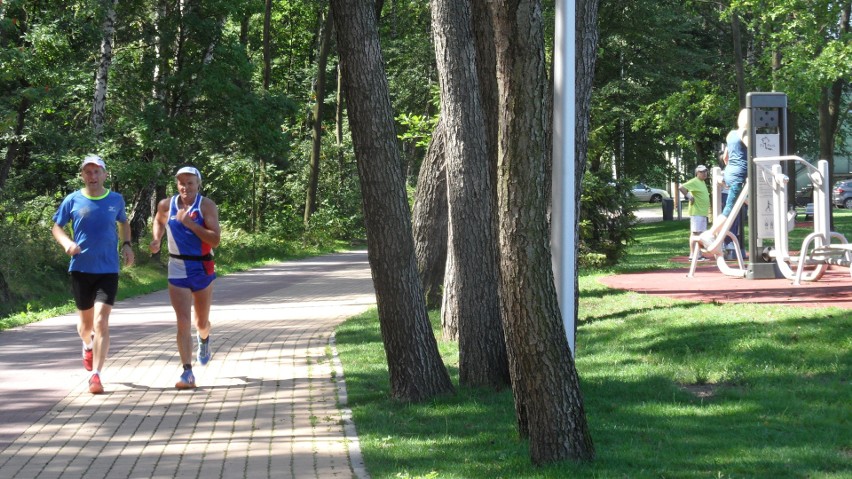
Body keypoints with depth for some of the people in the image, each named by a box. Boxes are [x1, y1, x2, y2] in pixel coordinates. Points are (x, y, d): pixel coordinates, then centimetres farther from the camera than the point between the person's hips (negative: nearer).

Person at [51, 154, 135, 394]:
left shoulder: (116, 200, 3)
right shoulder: (73, 200, -1)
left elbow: (124, 222, 22)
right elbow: (57, 227, 7)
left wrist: (127, 245, 5)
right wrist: (67, 243, -14)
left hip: (108, 269, -1)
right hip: (81, 268, 1)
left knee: (101, 322, -14)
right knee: (86, 321, 15)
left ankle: (96, 376, -14)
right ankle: (88, 347, 51)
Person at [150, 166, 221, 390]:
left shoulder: (206, 206, -10)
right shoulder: (166, 205, 1)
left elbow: (215, 240, -18)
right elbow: (158, 221, 25)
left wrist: (189, 223, -24)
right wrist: (157, 239, 6)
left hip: (202, 269, -1)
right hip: (177, 270, 1)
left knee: (201, 322, 14)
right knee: (183, 321, -10)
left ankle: (204, 339, 52)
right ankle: (187, 373, -12)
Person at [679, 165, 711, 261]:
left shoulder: (703, 182, 18)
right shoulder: (694, 182, -12)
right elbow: (681, 188, -24)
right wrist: (688, 197, -20)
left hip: (703, 212, 10)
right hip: (696, 212, -10)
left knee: (701, 233, 11)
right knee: (695, 233, -9)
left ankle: (699, 254, 16)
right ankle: (692, 255, -9)